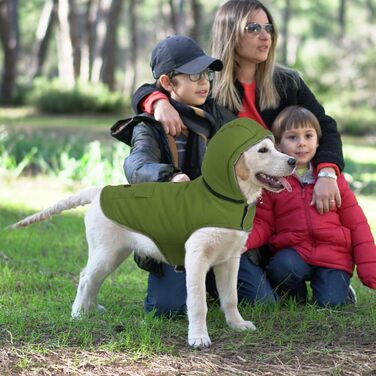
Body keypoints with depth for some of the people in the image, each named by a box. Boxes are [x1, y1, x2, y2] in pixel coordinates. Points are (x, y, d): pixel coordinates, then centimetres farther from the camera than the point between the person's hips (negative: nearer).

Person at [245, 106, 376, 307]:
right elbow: (262, 224, 3)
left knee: (330, 303, -21)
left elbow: (356, 224, 8)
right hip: (293, 252, 0)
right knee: (282, 266, -32)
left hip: (334, 255, 0)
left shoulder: (333, 178, 7)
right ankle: (296, 297, 0)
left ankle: (343, 288, 15)